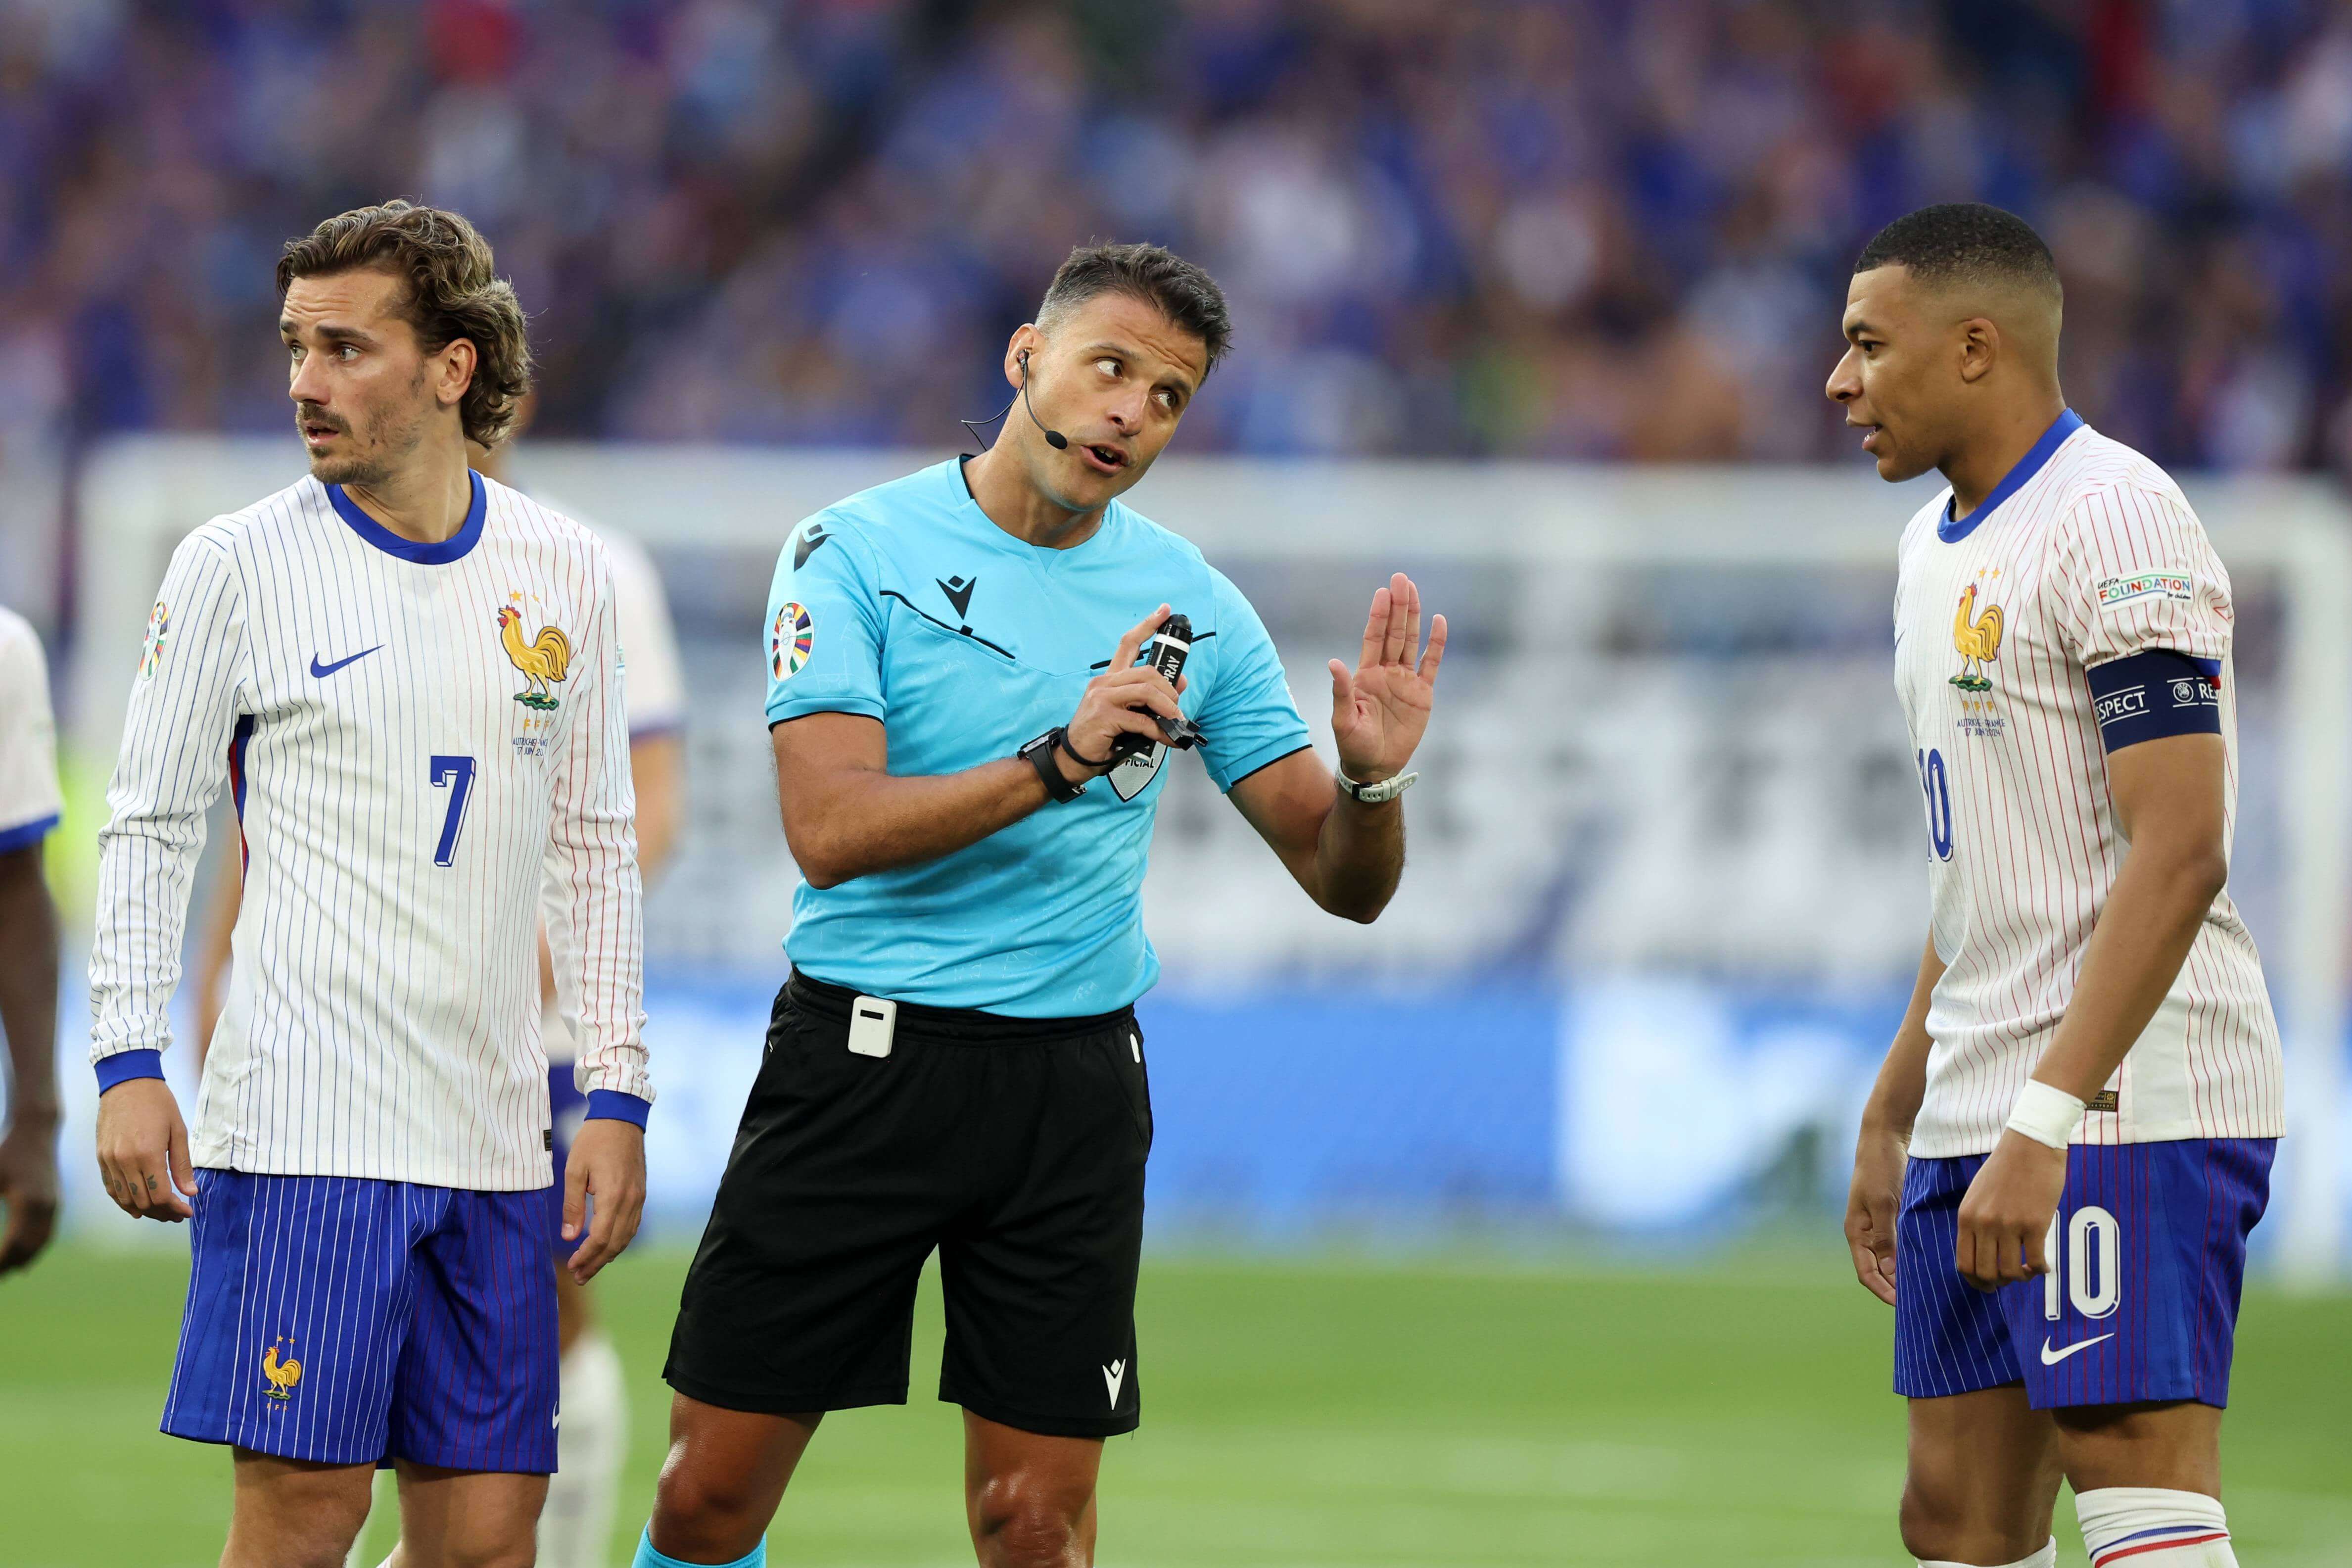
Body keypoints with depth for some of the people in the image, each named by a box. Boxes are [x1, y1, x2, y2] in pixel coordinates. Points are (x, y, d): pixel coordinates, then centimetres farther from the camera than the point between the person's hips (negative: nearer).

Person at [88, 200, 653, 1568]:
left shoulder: (567, 573, 10)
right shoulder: (239, 565, 0)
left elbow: (596, 852, 15)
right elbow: (150, 826, 3)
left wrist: (618, 1096, 10)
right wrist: (130, 1064, -6)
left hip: (492, 1134, 4)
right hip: (300, 1125, -4)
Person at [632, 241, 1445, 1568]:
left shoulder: (1192, 604, 5)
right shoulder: (859, 550, -5)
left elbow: (1344, 883, 7)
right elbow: (832, 831, -17)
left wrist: (1373, 778, -15)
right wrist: (1061, 761, -27)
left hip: (1073, 1084, 2)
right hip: (861, 1057, -2)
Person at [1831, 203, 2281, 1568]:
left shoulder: (2112, 518, -13)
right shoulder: (1943, 547, 18)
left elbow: (2179, 855, -21)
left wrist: (2047, 1122, -26)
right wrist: (1892, 1119, 23)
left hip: (2131, 1105, -10)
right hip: (1976, 1121, 10)